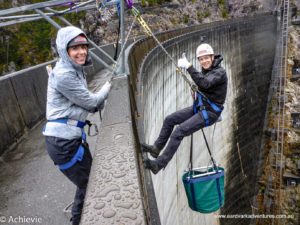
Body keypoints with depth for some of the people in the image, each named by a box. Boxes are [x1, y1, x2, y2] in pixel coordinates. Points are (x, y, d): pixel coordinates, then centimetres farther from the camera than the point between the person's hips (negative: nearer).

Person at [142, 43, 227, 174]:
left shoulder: (220, 72, -17)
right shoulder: (205, 70, 9)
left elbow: (204, 83, -37)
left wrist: (189, 67, -37)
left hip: (210, 113, -9)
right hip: (199, 107, 9)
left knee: (179, 132, -21)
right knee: (169, 119, 5)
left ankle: (159, 164, -14)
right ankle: (156, 148, 13)